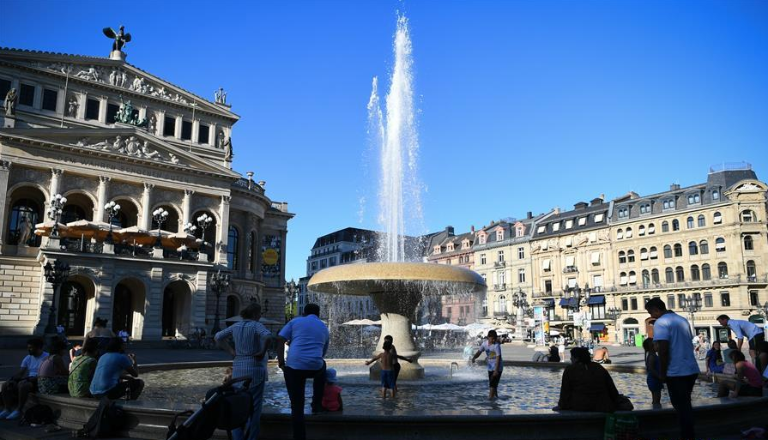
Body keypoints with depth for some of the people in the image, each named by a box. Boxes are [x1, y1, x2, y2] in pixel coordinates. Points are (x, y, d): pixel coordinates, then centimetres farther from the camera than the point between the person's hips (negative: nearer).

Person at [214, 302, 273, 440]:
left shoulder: (236, 326, 7)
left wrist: (231, 350, 10)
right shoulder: (256, 325, -12)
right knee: (254, 406, 6)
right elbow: (268, 336, -31)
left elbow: (217, 337, 13)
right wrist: (263, 352, -16)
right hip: (255, 369, -5)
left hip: (238, 369, 5)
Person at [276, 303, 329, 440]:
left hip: (294, 366, -2)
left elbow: (280, 340, 3)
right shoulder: (324, 328, 23)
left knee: (297, 405, 10)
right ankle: (317, 405, 40)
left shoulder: (295, 321, 15)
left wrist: (281, 363, 5)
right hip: (315, 367, 2)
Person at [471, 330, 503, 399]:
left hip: (497, 367, -7)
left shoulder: (496, 345, -20)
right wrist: (474, 357, -17)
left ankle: (490, 397, -12)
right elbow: (479, 352, 4)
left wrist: (496, 370, -27)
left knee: (493, 383, -13)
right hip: (490, 367, 7)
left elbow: (498, 358, -23)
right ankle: (495, 396, 34)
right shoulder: (485, 343, -1)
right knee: (491, 384, 16)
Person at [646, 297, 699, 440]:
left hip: (676, 372, -8)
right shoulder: (683, 319, 12)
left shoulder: (661, 322, -14)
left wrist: (662, 373, -12)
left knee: (681, 406, 3)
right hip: (692, 369, 8)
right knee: (686, 404, 20)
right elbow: (688, 343, 19)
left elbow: (663, 349, -20)